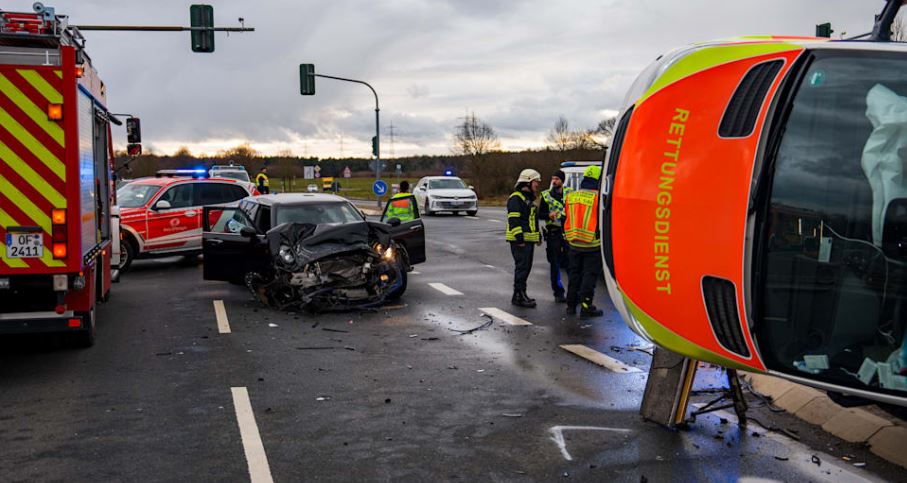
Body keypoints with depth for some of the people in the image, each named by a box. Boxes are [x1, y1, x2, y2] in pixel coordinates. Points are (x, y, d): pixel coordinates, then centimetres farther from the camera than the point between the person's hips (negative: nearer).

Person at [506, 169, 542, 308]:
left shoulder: (530, 198, 21)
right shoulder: (516, 198, -12)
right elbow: (514, 220, -19)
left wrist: (538, 236, 26)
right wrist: (519, 238, -24)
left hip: (529, 240, 10)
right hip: (520, 241, -10)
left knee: (526, 267, 11)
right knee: (522, 267, -10)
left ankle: (520, 295, 18)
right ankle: (518, 296, -6)